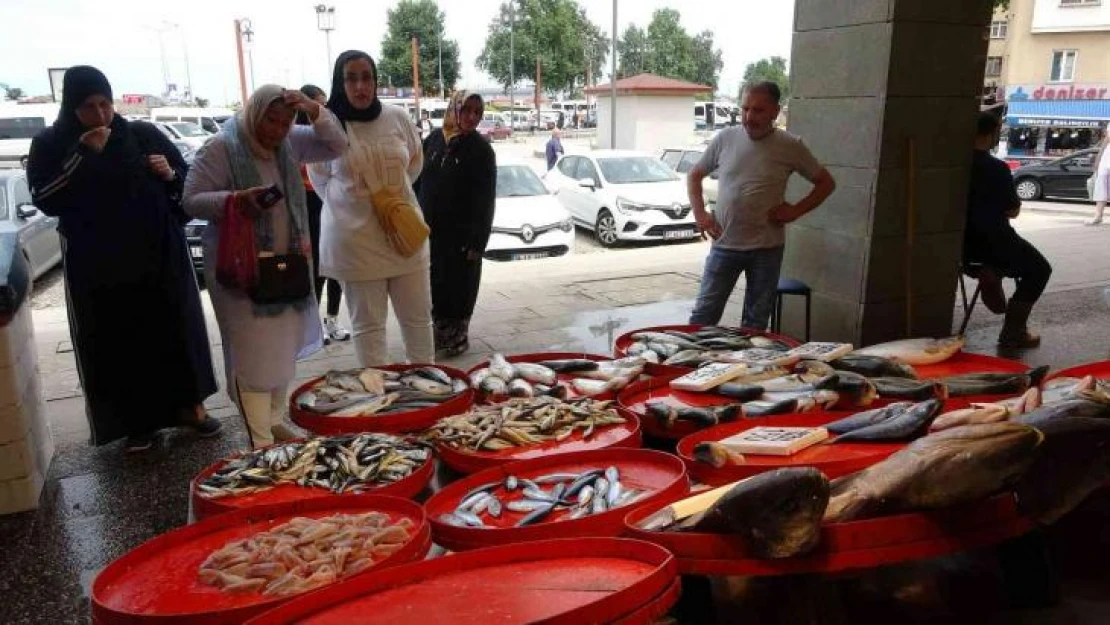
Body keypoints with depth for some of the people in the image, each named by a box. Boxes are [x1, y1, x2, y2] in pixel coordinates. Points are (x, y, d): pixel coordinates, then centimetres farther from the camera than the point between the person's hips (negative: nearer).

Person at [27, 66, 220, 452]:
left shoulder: (143, 134, 3)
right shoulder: (50, 145, 1)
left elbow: (189, 179, 10)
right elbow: (45, 199, -11)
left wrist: (171, 174, -12)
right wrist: (83, 155, -18)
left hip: (160, 255, 1)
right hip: (98, 266, -1)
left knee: (176, 328, 8)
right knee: (118, 343, 2)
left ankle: (189, 404, 24)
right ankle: (137, 419, 17)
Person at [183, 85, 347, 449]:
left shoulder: (290, 143, 5)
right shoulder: (220, 148, -11)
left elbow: (337, 146, 3)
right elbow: (192, 200, -11)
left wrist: (315, 111, -12)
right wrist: (235, 199, -28)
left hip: (287, 263, 6)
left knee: (283, 349, 13)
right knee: (253, 354, -4)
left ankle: (275, 422, 29)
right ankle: (260, 440, 4)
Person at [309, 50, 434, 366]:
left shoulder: (397, 117, -1)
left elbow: (415, 160, 15)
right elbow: (321, 179, 7)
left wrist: (396, 191, 8)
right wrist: (352, 199, 2)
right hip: (354, 237, -2)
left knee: (418, 316, 11)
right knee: (367, 324, 7)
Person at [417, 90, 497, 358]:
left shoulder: (481, 150, -8)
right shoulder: (434, 139, 4)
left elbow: (486, 200, -10)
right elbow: (419, 180, 10)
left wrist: (478, 241, -15)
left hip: (461, 234, -4)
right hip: (429, 229, 4)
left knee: (459, 288, 6)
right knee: (433, 285, 11)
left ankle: (457, 335, 22)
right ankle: (439, 333, 27)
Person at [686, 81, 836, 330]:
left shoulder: (790, 146, -2)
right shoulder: (725, 138, 1)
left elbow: (826, 183, 7)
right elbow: (694, 175, 13)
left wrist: (795, 210, -5)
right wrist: (699, 213, 1)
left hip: (767, 248, 0)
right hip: (724, 243, 1)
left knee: (756, 321, 9)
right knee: (704, 315, 2)